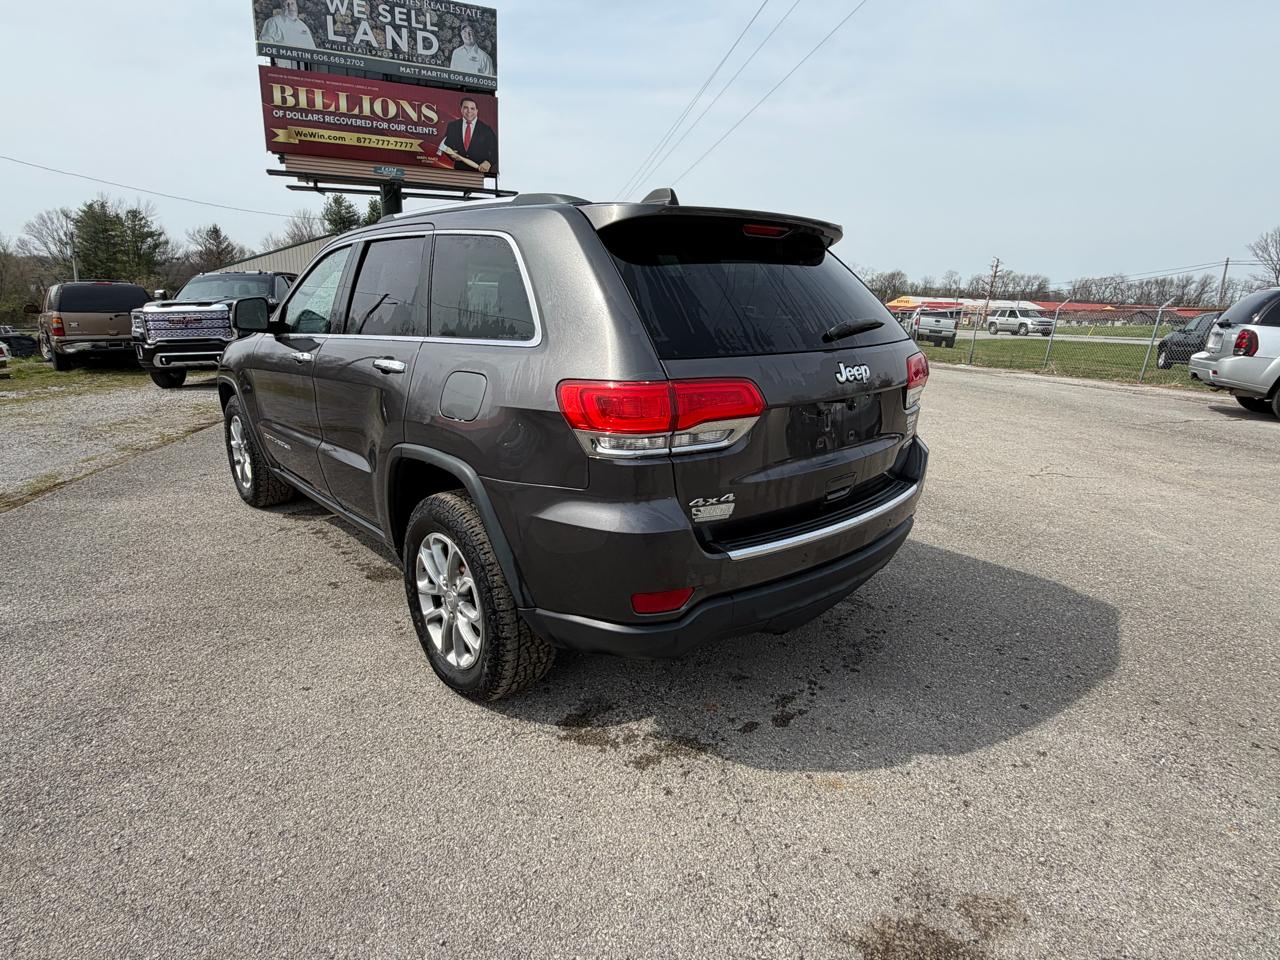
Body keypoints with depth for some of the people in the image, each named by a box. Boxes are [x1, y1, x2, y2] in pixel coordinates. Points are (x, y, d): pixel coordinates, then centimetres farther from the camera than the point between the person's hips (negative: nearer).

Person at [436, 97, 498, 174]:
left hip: (480, 171, -1)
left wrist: (488, 162, -18)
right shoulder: (452, 126, 10)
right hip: (459, 170, 1)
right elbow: (445, 146, 15)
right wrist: (451, 154, -8)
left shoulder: (486, 129, 3)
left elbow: (495, 150, 1)